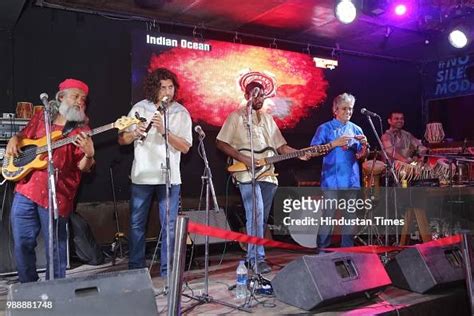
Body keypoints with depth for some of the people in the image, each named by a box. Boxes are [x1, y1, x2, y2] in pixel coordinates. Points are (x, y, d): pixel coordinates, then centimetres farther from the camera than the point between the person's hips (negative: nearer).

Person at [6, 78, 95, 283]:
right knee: (22, 243, 10)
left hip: (56, 195, -4)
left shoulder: (81, 129, 0)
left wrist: (89, 154, -28)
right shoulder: (41, 116, 11)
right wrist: (14, 140, 2)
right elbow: (23, 136, 25)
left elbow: (83, 168, -6)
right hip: (25, 188, 4)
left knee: (54, 247, 3)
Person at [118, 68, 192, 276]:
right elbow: (122, 140, 5)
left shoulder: (181, 113, 0)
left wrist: (164, 130, -20)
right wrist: (134, 133, -16)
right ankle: (135, 269, 23)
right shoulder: (139, 108, 2)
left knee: (170, 226, 3)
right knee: (137, 224, 8)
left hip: (170, 178, -1)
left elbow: (185, 147, -8)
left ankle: (167, 271, 16)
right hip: (142, 176, 1)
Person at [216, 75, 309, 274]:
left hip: (268, 175, 6)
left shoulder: (267, 118, 19)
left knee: (262, 217, 7)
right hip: (248, 175, -6)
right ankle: (257, 258, -10)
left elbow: (281, 146, 17)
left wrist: (300, 154, -1)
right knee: (256, 215, -16)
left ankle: (252, 257, 17)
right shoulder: (237, 116, 1)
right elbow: (220, 143, -4)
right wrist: (244, 158, -14)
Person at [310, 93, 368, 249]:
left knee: (350, 215, 7)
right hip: (331, 179, -4)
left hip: (351, 180, 4)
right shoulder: (325, 128, 1)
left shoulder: (356, 129, 13)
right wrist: (334, 143, -16)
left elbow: (361, 155, 14)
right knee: (329, 214, -6)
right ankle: (322, 248, 4)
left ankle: (347, 247, 18)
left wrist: (364, 145, -7)